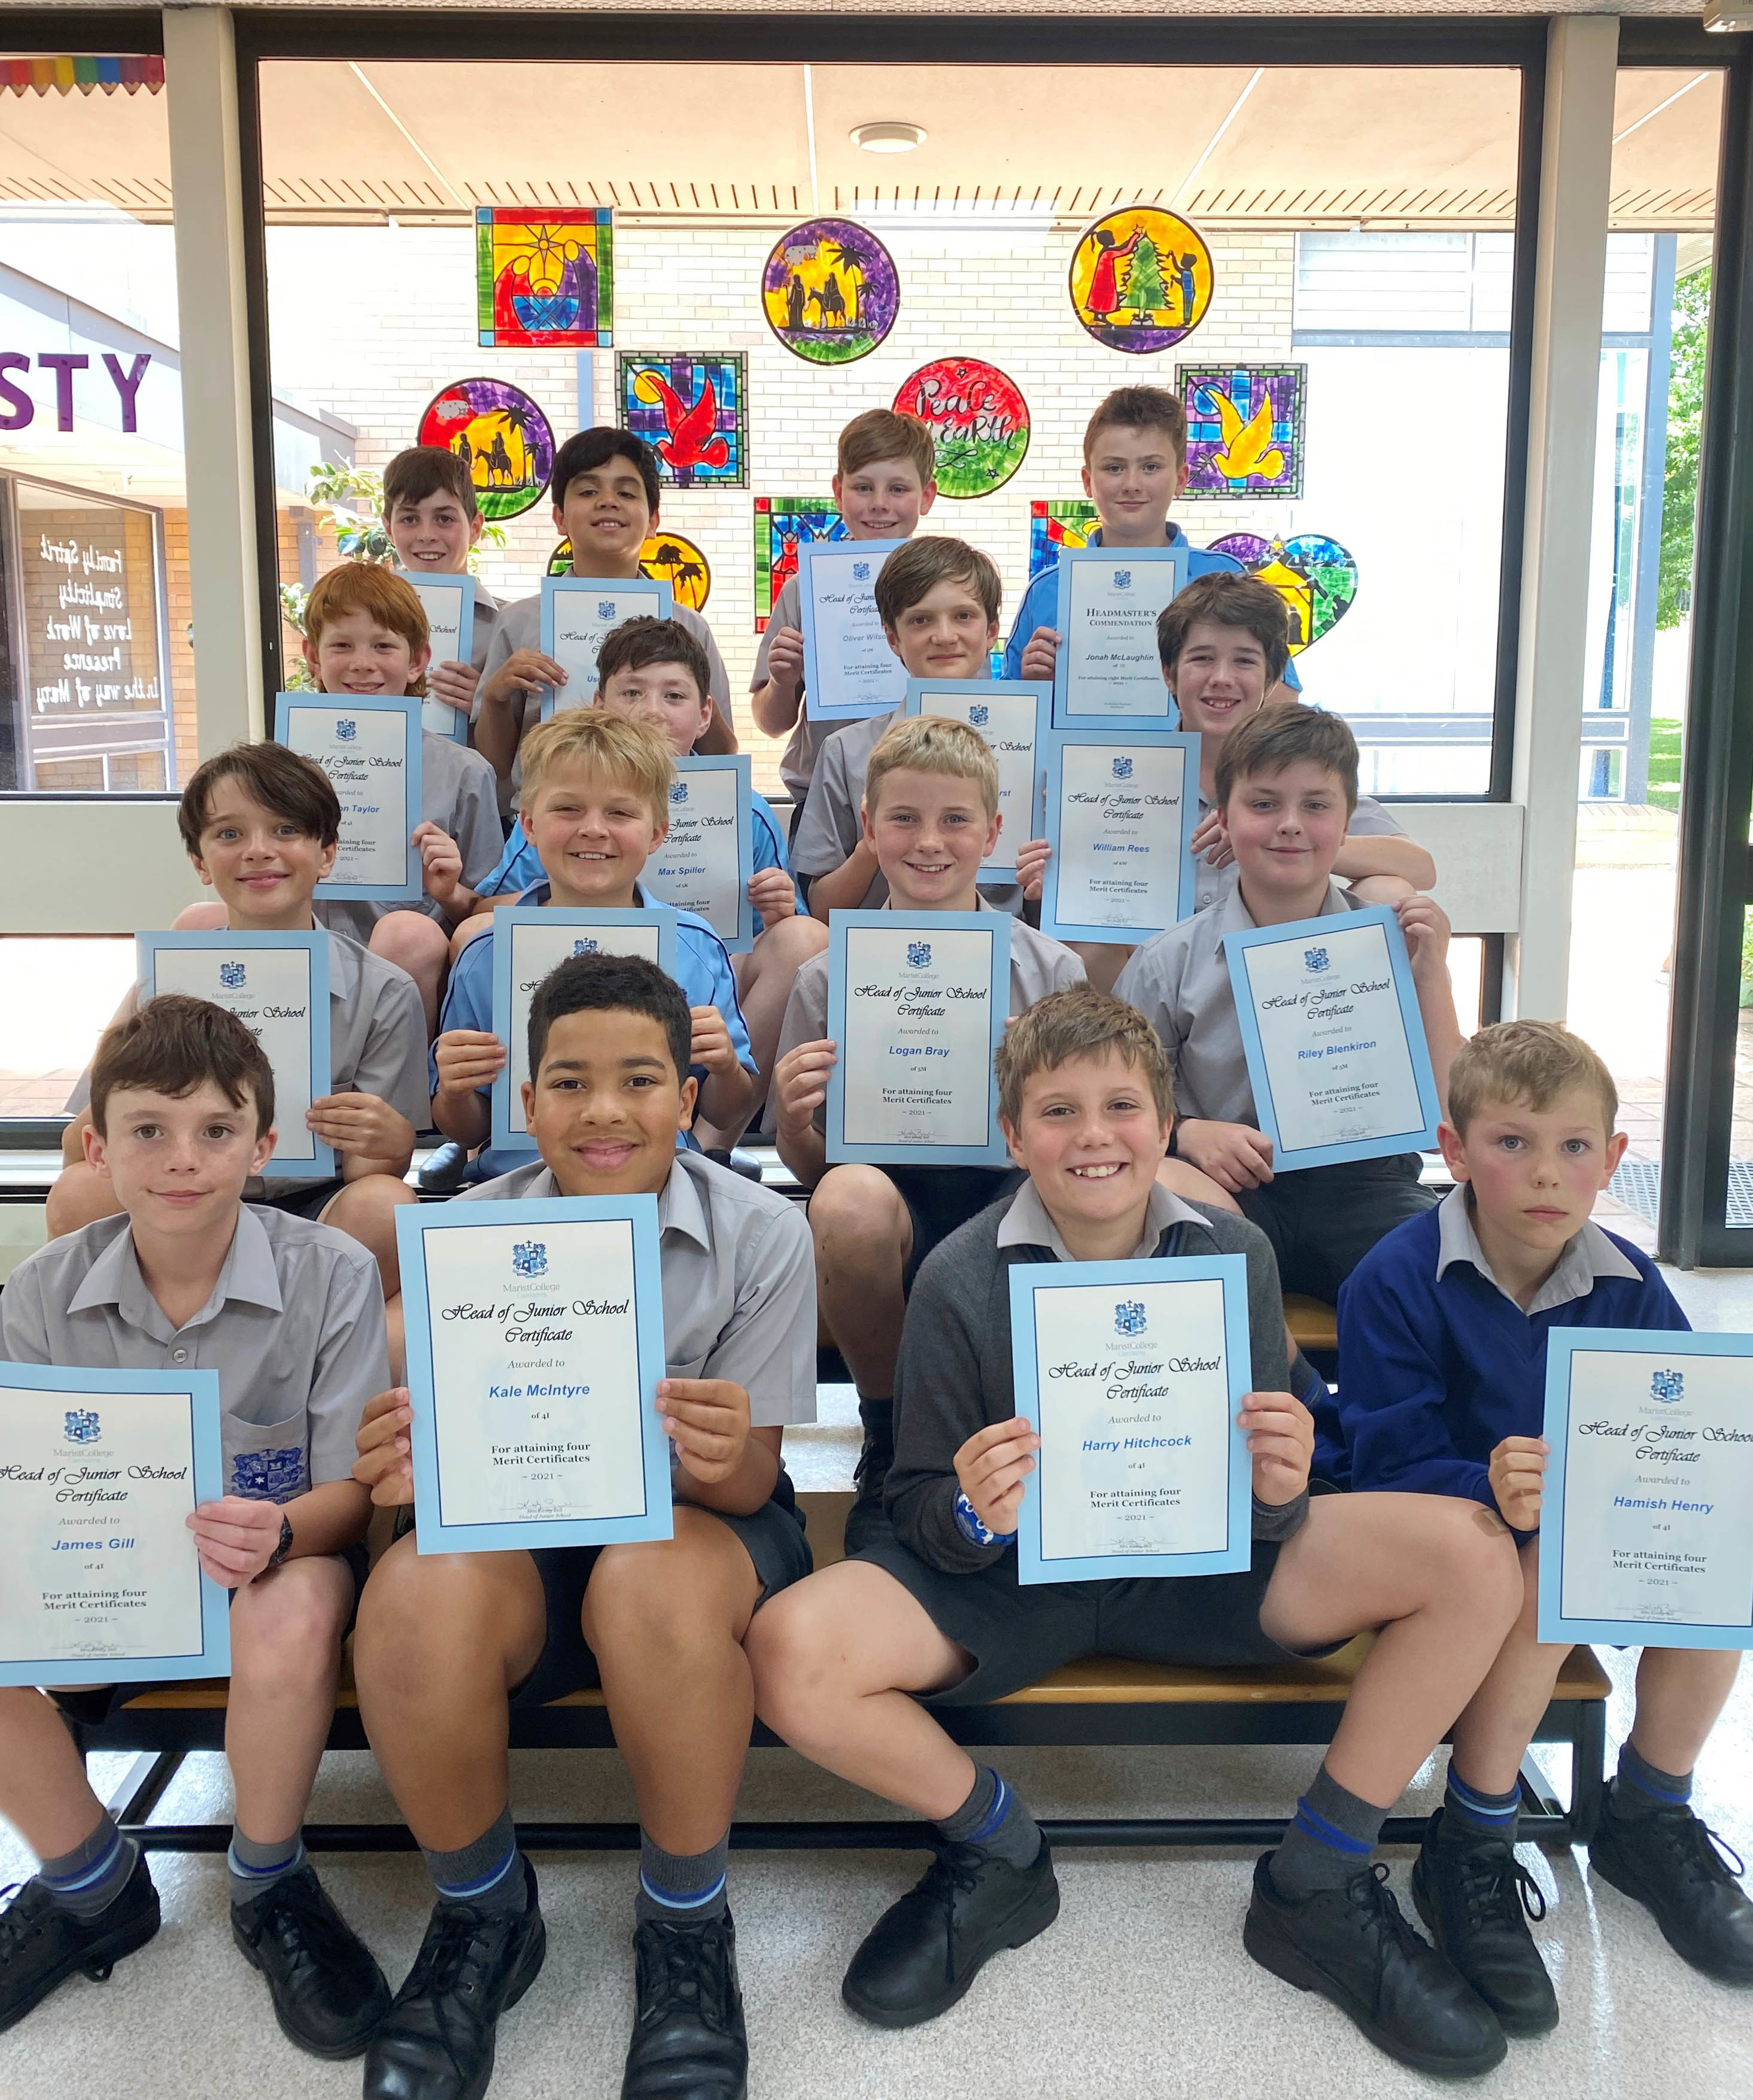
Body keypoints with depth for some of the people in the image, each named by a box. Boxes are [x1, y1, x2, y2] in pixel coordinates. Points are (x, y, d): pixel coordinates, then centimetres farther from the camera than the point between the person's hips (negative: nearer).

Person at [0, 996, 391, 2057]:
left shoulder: (331, 1274, -13)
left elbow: (351, 1490, -13)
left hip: (285, 1559, -3)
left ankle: (270, 1888, -5)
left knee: (287, 1615, -37)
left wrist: (277, 1532, -36)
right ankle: (92, 1888, 6)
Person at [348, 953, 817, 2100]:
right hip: (525, 1532, 2)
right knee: (417, 1595, -32)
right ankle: (482, 1918, -1)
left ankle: (688, 1934, -8)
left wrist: (722, 1456, -33)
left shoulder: (763, 1233, -10)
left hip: (707, 1526, -1)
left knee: (654, 1581, -37)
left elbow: (747, 1484, -8)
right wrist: (414, 1465, -27)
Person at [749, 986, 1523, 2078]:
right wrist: (972, 1516, -30)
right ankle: (999, 1854, 3)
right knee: (792, 1655, -30)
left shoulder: (1234, 1253, -4)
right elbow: (924, 1519, -5)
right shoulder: (960, 1280, -10)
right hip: (1011, 1575, -1)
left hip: (1199, 1565, 2)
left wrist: (1278, 1490, -25)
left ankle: (1318, 1886, 1)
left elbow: (1266, 1512, 0)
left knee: (1474, 1555, -18)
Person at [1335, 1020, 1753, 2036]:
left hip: (1596, 1534, 5)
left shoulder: (1628, 1284, -4)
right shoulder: (1398, 1283, -19)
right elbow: (1389, 1474, -22)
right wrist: (1490, 1492, -42)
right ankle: (1471, 1849, -13)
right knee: (1557, 1563, -33)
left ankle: (1651, 1818, 5)